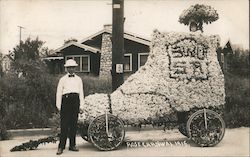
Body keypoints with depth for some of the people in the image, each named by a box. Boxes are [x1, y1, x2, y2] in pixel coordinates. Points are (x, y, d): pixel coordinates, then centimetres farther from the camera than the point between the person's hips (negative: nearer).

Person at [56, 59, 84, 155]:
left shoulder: (78, 79, 17)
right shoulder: (63, 79, 11)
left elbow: (81, 93, 15)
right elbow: (59, 93, 7)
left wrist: (81, 106, 7)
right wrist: (59, 106, 0)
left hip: (75, 101, 2)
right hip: (66, 100, -2)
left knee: (74, 124, 5)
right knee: (64, 125, -6)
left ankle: (72, 145, 13)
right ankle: (61, 147, -4)